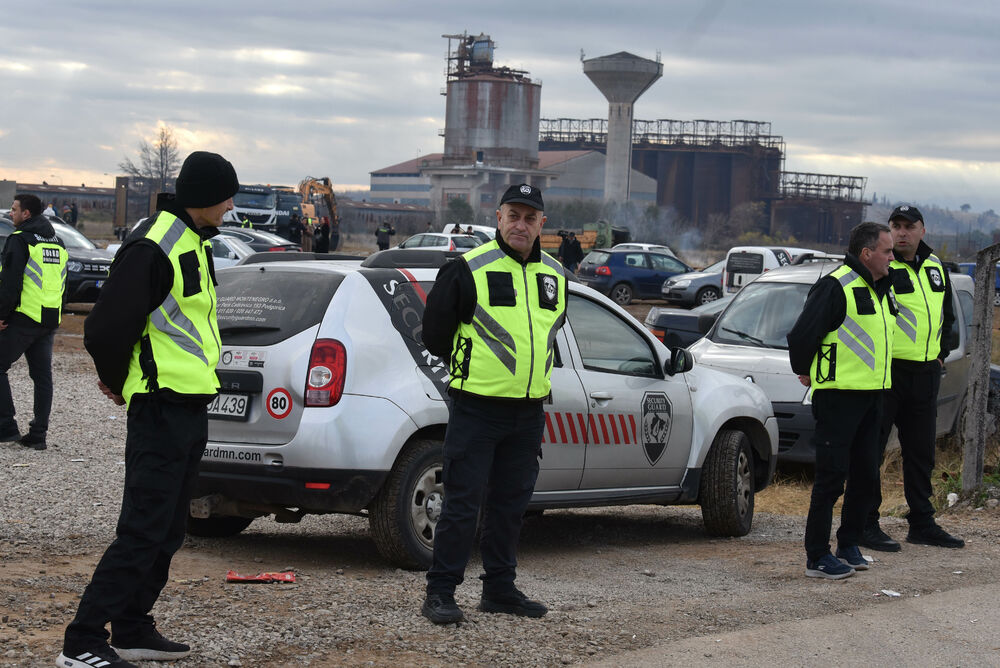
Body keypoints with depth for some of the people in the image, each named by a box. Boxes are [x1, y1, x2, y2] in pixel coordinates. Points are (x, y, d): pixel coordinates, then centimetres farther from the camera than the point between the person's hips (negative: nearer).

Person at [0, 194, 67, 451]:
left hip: (23, 317, -7)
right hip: (51, 319, 7)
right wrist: (53, 316, 19)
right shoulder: (58, 243, 16)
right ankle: (38, 434, 8)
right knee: (42, 375, 9)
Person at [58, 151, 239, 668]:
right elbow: (107, 328, -21)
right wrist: (118, 381, -4)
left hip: (191, 408, 10)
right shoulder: (154, 246, -18)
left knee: (166, 532, 15)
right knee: (142, 533, -10)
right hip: (161, 408, -10)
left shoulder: (194, 242, 14)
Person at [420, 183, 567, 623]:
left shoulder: (554, 276, 11)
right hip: (477, 409, -6)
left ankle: (500, 589, 21)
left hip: (529, 413, 6)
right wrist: (468, 369, 9)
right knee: (463, 503, -5)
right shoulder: (469, 269, -8)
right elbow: (435, 331, 0)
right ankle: (440, 593, 0)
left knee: (511, 504, 12)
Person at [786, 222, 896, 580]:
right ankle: (817, 558, 0)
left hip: (870, 396, 9)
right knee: (832, 476, -6)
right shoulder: (836, 286, -15)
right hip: (838, 397, -9)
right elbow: (802, 335, -17)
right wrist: (806, 373, -3)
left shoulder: (880, 289, 14)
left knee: (866, 474, 12)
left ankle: (848, 544, 26)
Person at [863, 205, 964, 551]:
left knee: (921, 450, 13)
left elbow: (946, 312, 26)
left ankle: (922, 523, 22)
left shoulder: (935, 267, 12)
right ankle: (865, 525, 2)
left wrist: (940, 352, 17)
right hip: (886, 372, -7)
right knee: (870, 450, -3)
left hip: (926, 373, 7)